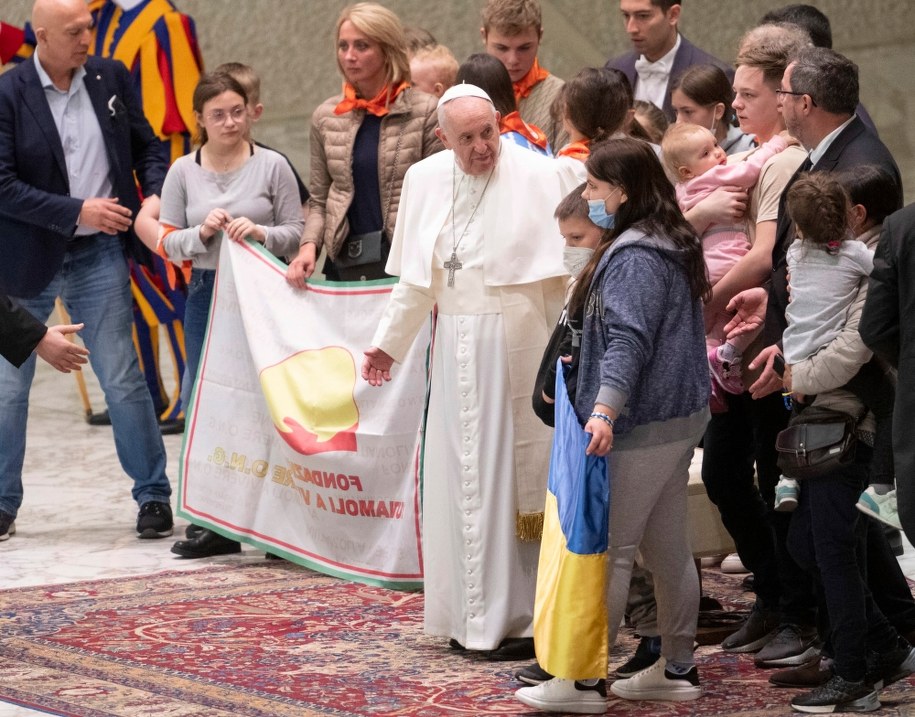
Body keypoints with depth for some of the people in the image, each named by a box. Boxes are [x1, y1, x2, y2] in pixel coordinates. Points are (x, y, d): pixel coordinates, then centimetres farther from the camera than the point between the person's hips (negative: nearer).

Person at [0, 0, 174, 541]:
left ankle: (154, 495, 12)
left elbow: (148, 147, 11)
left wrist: (156, 194, -9)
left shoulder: (111, 78, 1)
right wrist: (77, 211, -17)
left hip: (98, 257, 1)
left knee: (124, 380, 1)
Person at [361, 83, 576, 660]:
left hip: (520, 346, -5)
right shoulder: (426, 180, 6)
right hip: (457, 347, 5)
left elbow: (569, 270, -10)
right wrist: (389, 342, 19)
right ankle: (472, 615, 18)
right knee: (461, 476, 8)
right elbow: (418, 277, 16)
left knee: (514, 473, -2)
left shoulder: (540, 176, -9)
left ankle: (522, 617, 5)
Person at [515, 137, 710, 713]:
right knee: (668, 549, 14)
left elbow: (629, 341, -28)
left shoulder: (636, 259, -17)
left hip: (639, 428, -10)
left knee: (609, 548, -5)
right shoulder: (672, 247, 15)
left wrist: (605, 408, -38)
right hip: (680, 418, 10)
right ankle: (678, 669, 21)